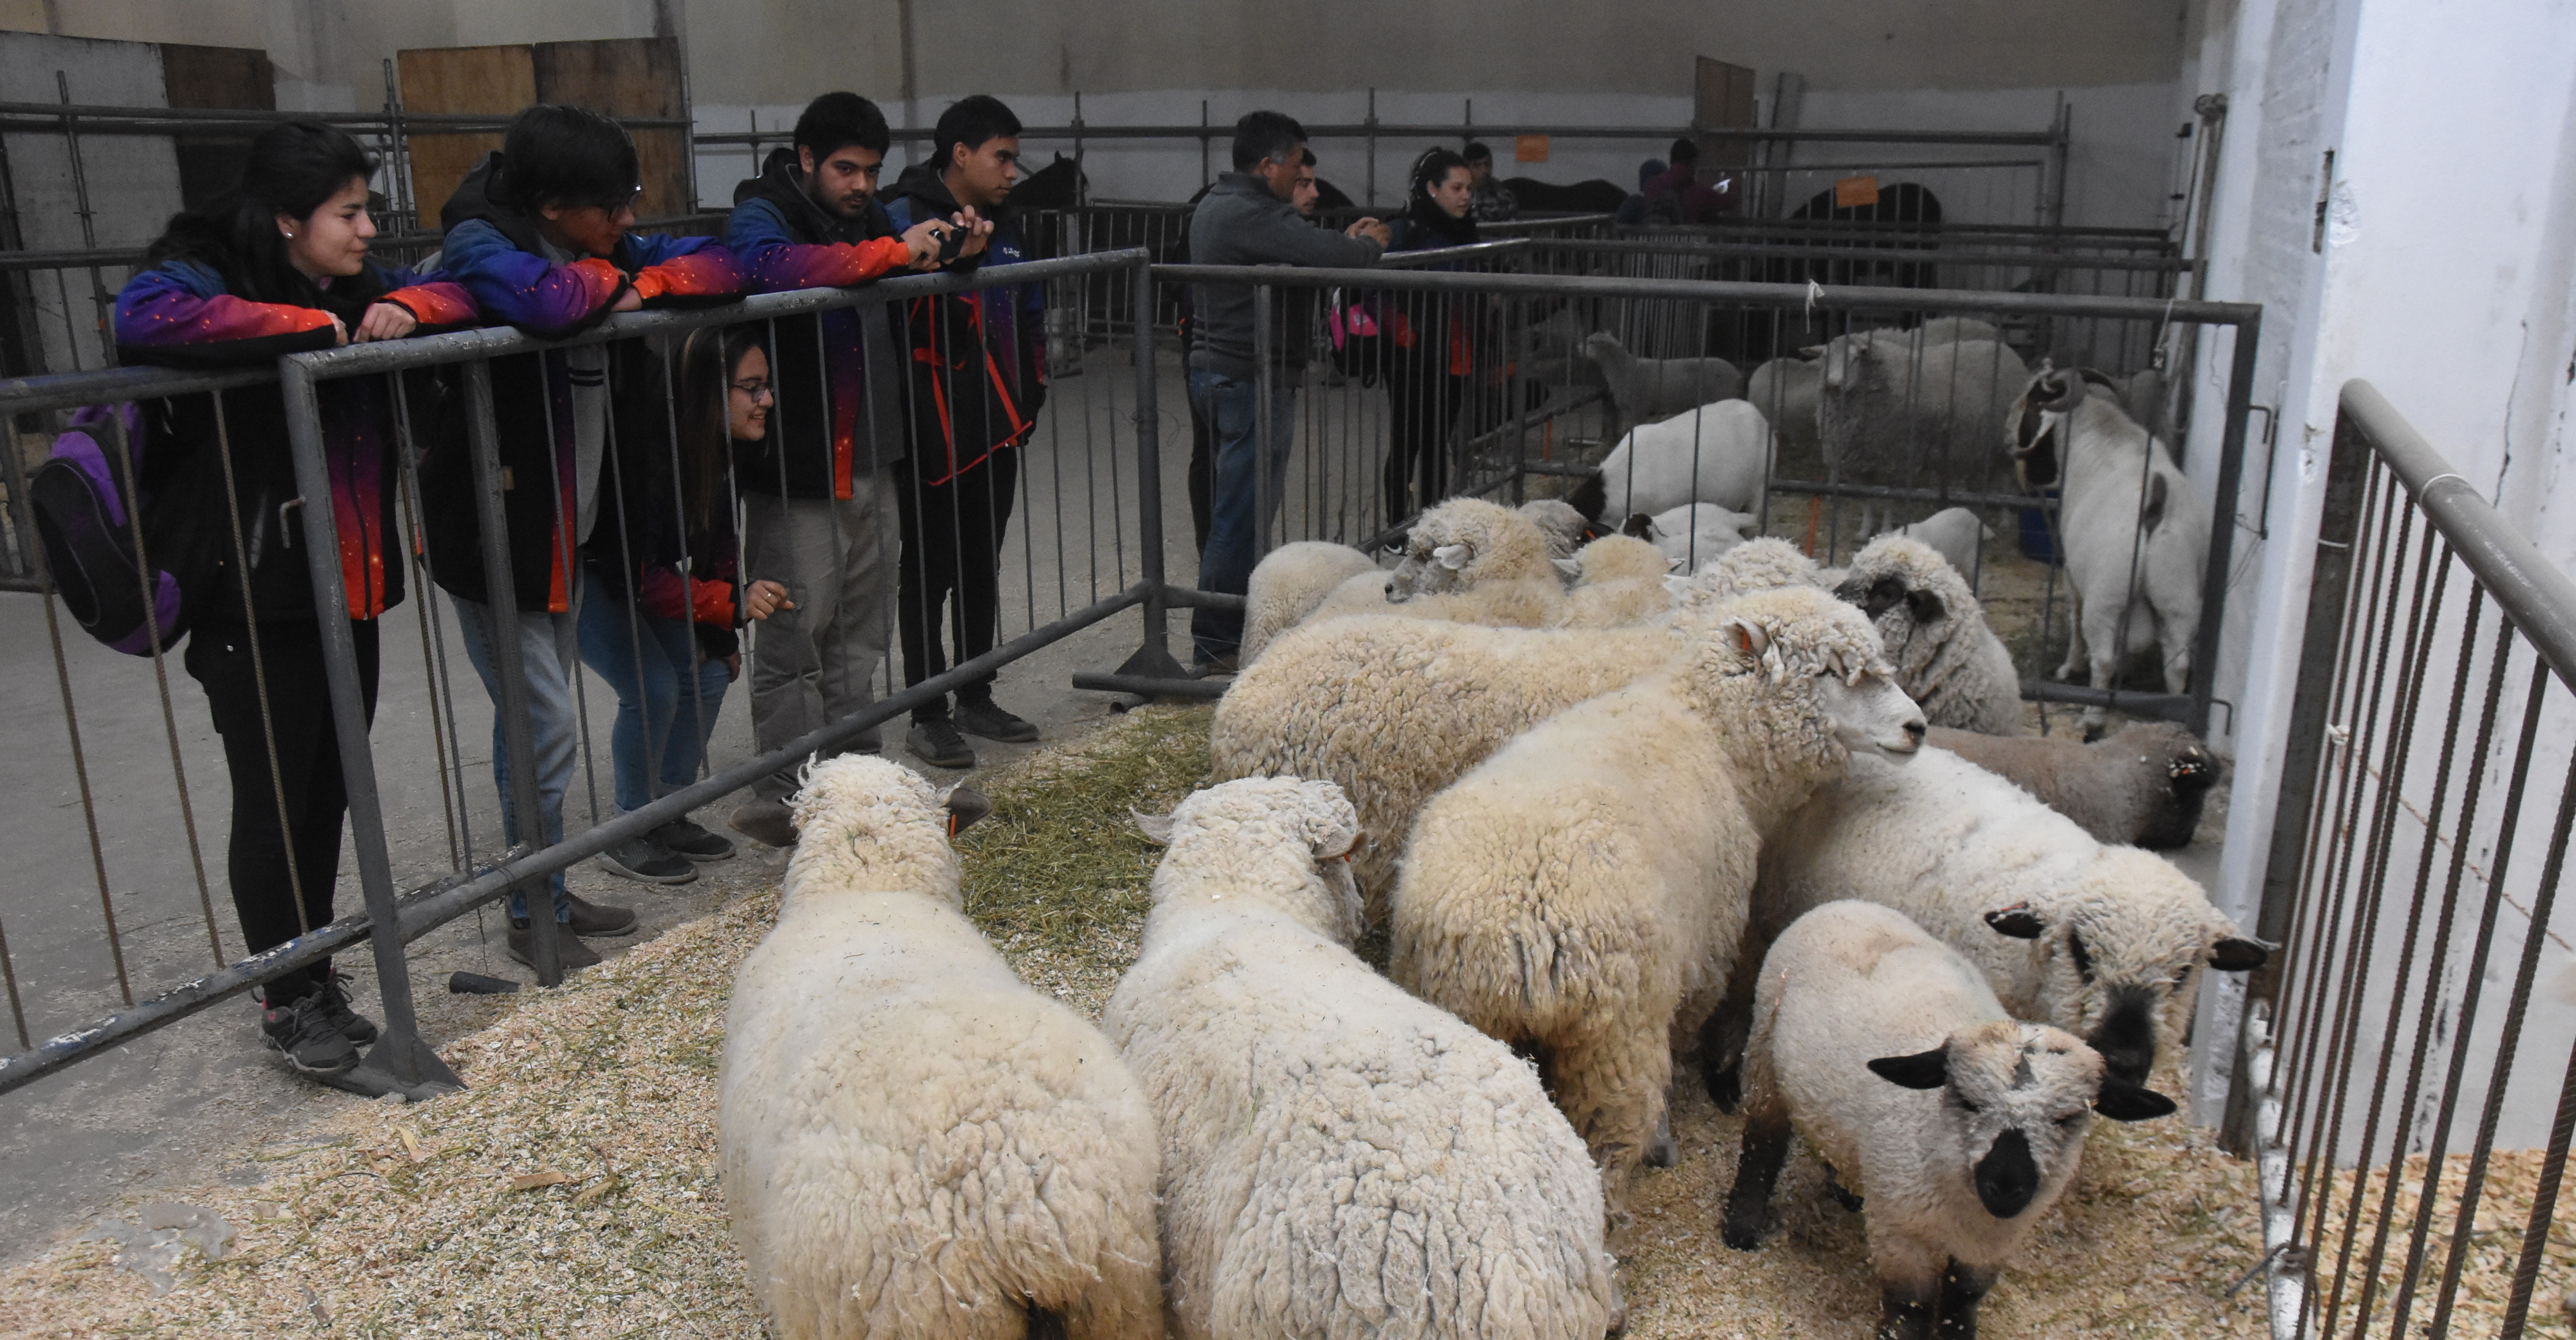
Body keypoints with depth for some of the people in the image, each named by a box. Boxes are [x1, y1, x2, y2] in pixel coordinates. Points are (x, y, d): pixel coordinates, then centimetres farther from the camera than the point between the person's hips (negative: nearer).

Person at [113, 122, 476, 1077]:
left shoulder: (355, 286, 11)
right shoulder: (198, 279, -12)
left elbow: (458, 298, 14)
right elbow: (143, 319, -32)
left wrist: (405, 307, -7)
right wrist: (301, 325, -24)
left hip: (350, 592, 7)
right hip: (254, 605, -7)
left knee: (328, 792, 16)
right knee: (273, 804, 4)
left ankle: (321, 974, 31)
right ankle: (287, 998, 20)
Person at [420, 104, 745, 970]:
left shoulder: (603, 245, 4)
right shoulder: (481, 243, -18)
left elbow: (725, 266, 3)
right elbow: (549, 300, -39)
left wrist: (645, 283, -14)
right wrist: (605, 276, -18)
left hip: (568, 523, 8)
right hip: (493, 531, -8)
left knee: (539, 721, 17)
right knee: (545, 727, -5)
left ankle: (549, 894, 30)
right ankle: (537, 916, 12)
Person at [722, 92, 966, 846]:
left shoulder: (871, 218, 16)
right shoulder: (762, 215, -7)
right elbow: (771, 267, -31)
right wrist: (892, 253, -31)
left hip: (870, 465, 8)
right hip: (796, 473, -8)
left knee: (860, 636, 15)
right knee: (794, 640, -2)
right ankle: (783, 801, 7)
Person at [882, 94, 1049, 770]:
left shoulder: (1004, 226, 15)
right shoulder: (905, 219, -10)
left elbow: (1029, 320, 23)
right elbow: (912, 323, -25)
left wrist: (1028, 398, 17)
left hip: (997, 431, 8)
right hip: (935, 436, -8)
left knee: (982, 567, 16)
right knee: (929, 573, 1)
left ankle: (976, 698, 29)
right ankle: (928, 716, 11)